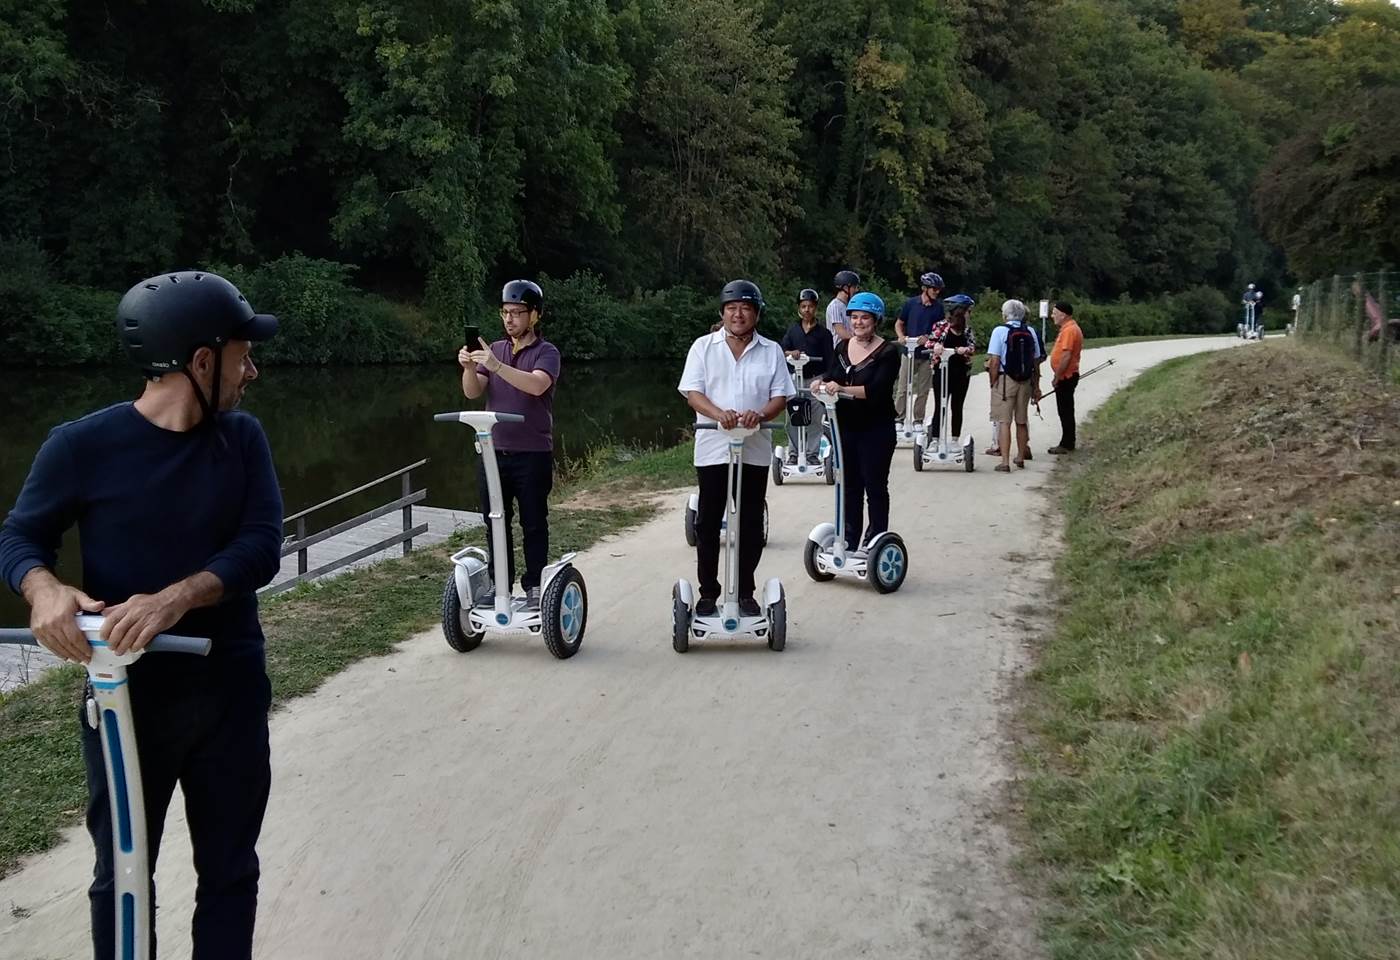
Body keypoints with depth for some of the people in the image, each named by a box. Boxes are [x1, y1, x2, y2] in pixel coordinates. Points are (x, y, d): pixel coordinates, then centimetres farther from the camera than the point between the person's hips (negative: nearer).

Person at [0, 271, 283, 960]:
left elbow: (262, 547, -12)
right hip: (127, 692, -2)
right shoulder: (84, 446, -11)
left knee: (230, 870, 14)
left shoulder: (242, 438, -2)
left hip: (231, 690, 3)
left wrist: (175, 598, -30)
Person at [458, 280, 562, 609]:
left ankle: (534, 587, 10)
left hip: (532, 454, -5)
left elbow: (537, 385, -24)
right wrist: (468, 367, -19)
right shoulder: (495, 349, 12)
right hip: (493, 451, 5)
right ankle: (500, 584, 18)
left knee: (533, 524, 2)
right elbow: (472, 392, 2)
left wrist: (496, 366, -34)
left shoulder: (546, 352, -3)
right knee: (494, 522, 9)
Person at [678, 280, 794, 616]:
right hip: (713, 448, -1)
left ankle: (745, 593, 19)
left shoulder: (771, 351, 6)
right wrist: (718, 414, -25)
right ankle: (708, 593, 15)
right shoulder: (704, 347, 2)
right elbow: (692, 393, -5)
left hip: (754, 450, 1)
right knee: (708, 524, 4)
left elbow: (780, 396, 2)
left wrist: (761, 414, -20)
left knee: (751, 525, 7)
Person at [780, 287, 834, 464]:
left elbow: (829, 360, 2)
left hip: (816, 378, -2)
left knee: (815, 419, 0)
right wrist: (791, 353, -21)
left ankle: (812, 453, 8)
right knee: (793, 418, 3)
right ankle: (794, 452, 12)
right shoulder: (792, 331, 9)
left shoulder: (823, 333, 2)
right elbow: (782, 351, 2)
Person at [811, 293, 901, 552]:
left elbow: (878, 389, -22)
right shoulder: (842, 347, 8)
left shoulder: (887, 352, -10)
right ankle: (849, 542, 22)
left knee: (875, 487, 3)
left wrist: (842, 389, -33)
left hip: (876, 431, -5)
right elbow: (831, 377, 3)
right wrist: (822, 384, -21)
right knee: (849, 486, 13)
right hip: (845, 428, 5)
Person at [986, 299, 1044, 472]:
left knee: (1004, 422, -2)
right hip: (1026, 381, 5)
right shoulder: (1031, 332, 5)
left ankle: (1005, 462, -7)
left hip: (1005, 380, -4)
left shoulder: (1000, 331, -8)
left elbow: (994, 361, -13)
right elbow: (1036, 361, 7)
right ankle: (1021, 457, 29)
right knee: (1022, 421, 17)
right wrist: (1036, 386, 14)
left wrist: (993, 383, -4)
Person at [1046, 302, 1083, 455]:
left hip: (1065, 377, -11)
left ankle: (1067, 444, 0)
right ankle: (1067, 443, 21)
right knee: (1065, 411, 15)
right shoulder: (1067, 328, 15)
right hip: (1066, 376, 11)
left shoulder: (1069, 330, -19)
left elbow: (1066, 356, -25)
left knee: (1065, 411, -5)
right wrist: (1058, 376, 19)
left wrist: (1057, 377, -20)